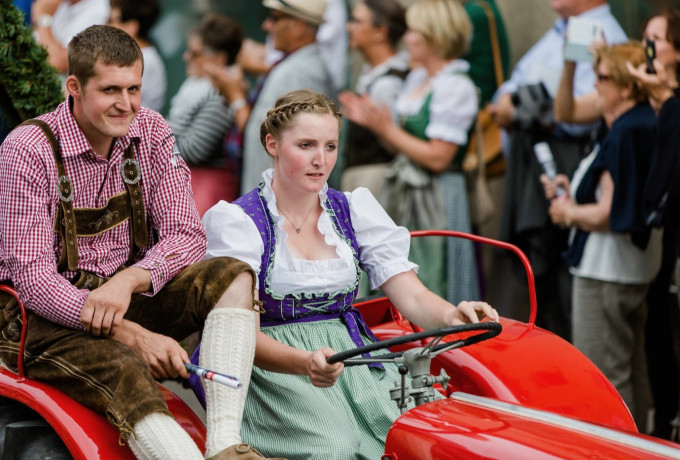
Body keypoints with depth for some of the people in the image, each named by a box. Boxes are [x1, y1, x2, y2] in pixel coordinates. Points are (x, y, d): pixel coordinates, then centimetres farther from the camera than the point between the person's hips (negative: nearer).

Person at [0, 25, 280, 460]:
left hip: (125, 298, 5)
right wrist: (133, 336, -29)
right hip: (47, 313, -5)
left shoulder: (150, 132, 0)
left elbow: (187, 236, -3)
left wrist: (128, 280, -27)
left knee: (232, 275, -19)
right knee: (122, 368, -36)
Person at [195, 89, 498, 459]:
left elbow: (412, 296, 4)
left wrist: (452, 316, -21)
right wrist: (305, 363, -34)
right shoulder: (237, 220, -3)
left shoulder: (355, 210, 11)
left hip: (350, 355, 4)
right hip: (272, 366, -4)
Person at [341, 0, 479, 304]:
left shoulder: (456, 87, -15)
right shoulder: (417, 78, 13)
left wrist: (388, 129, -13)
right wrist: (372, 121, 4)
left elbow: (437, 157, -19)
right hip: (402, 197, 9)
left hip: (435, 201, -9)